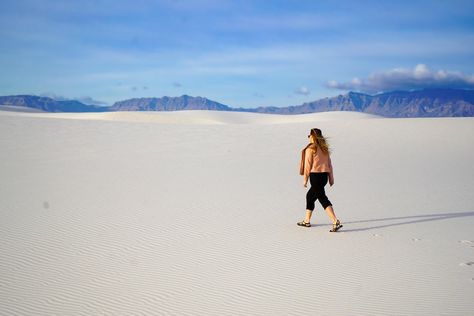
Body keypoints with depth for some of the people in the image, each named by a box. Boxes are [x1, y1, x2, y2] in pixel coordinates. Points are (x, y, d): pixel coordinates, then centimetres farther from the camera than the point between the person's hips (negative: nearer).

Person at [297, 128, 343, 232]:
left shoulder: (310, 148, -9)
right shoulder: (324, 148, 12)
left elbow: (308, 165, -9)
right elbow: (329, 163, 13)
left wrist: (305, 179, -2)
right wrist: (331, 178, 16)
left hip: (315, 176, -8)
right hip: (324, 175, 8)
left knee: (323, 199, -9)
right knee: (310, 196, 21)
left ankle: (336, 222, -18)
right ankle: (307, 221, 29)